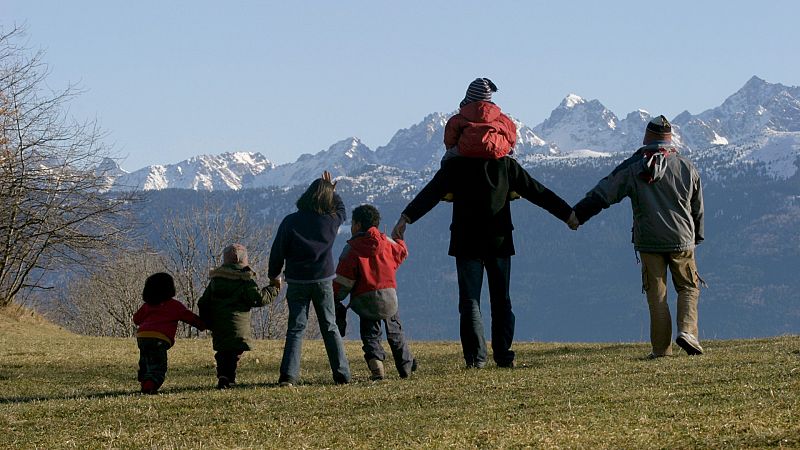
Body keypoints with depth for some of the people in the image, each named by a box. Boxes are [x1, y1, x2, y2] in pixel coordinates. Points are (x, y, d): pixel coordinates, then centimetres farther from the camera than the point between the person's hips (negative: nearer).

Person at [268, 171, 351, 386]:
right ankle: (342, 374, 9)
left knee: (296, 328, 1)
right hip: (323, 280, 1)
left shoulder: (290, 222, -9)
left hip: (297, 280, -1)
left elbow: (278, 251, -3)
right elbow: (340, 208, 20)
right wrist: (331, 189, 33)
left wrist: (273, 275, 11)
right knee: (330, 327, 10)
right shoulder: (331, 221, -5)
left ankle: (289, 375, -11)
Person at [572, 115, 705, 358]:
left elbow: (603, 194, -4)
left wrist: (575, 215, 1)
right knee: (688, 288, 13)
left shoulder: (632, 168, -2)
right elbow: (697, 208, 12)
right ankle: (687, 330, -9)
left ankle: (661, 348, 3)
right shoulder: (686, 167, 3)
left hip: (648, 241, 0)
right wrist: (696, 237, 26)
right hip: (681, 240, 0)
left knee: (656, 294, 5)